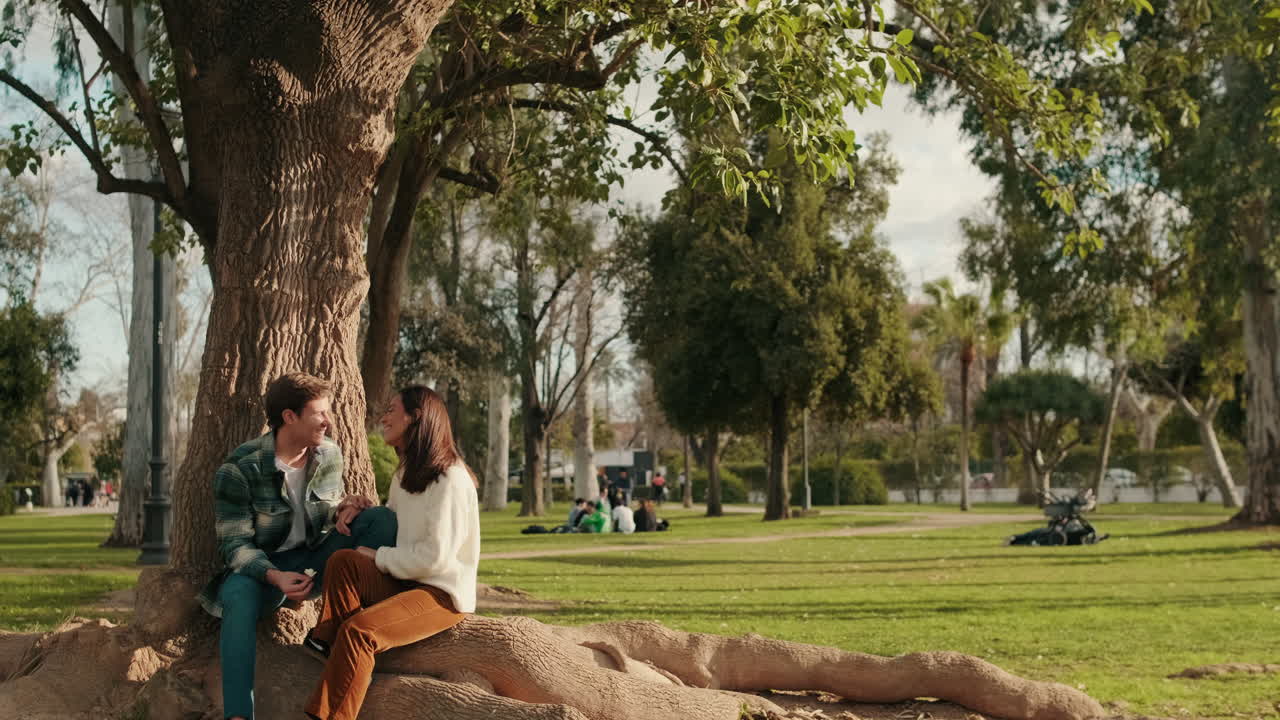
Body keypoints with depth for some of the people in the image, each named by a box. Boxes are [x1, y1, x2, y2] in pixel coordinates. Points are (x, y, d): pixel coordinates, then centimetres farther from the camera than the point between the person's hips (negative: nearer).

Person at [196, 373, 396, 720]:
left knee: (382, 518, -17)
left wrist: (345, 507, -15)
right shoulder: (239, 469, -17)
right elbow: (234, 545, -17)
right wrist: (274, 576, -37)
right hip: (262, 567, -4)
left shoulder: (330, 455, -1)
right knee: (239, 596, -41)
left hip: (315, 559, 5)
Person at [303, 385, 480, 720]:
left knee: (359, 629, -29)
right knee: (343, 561, -17)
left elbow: (435, 557, -21)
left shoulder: (450, 480, -16)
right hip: (406, 582, 8)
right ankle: (327, 648, -19)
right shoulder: (405, 474, 14)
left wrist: (379, 557, -10)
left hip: (443, 594, -8)